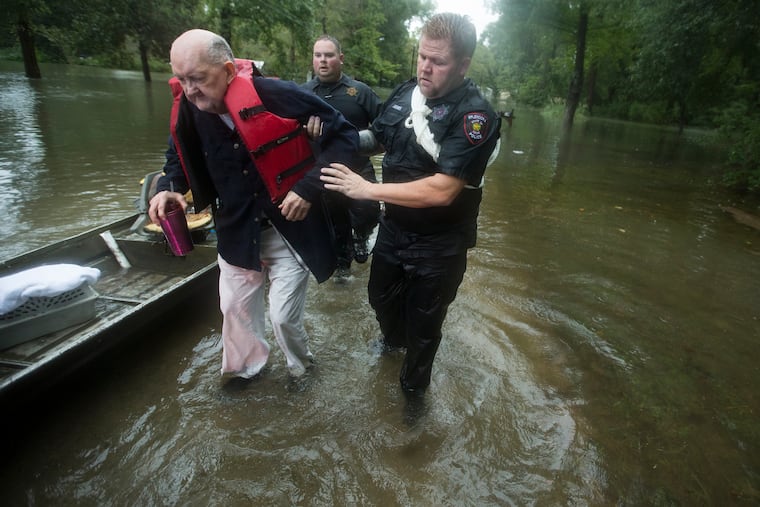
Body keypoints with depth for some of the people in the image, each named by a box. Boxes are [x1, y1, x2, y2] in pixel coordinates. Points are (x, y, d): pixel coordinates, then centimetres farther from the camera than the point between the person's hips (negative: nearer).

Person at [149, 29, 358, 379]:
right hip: (237, 232, 6)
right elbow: (182, 157, 14)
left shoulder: (279, 96, -23)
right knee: (235, 307, 19)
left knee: (283, 315, 2)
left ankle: (300, 366, 36)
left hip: (289, 229, -5)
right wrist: (168, 188, -8)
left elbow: (343, 136, -16)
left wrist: (309, 188, -25)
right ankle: (243, 367, 48)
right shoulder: (188, 109, -5)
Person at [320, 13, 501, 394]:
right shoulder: (404, 93, -3)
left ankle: (414, 384, 44)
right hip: (393, 227, 7)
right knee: (381, 296, 28)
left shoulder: (475, 116, -23)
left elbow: (442, 190, -32)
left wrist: (368, 189, -28)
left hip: (438, 244, -6)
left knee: (424, 323, 14)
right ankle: (395, 338, 63)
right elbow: (377, 136, 14)